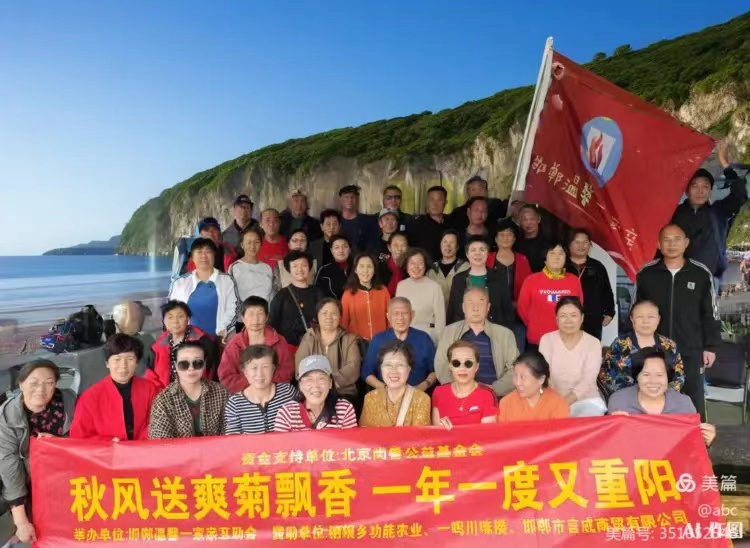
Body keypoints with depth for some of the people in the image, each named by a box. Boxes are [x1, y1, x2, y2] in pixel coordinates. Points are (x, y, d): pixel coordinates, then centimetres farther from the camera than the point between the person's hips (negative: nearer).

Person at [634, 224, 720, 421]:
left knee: (693, 401, 9)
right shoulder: (646, 273, -1)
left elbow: (710, 313, 5)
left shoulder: (701, 274, -1)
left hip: (691, 351, 0)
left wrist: (710, 346, 2)